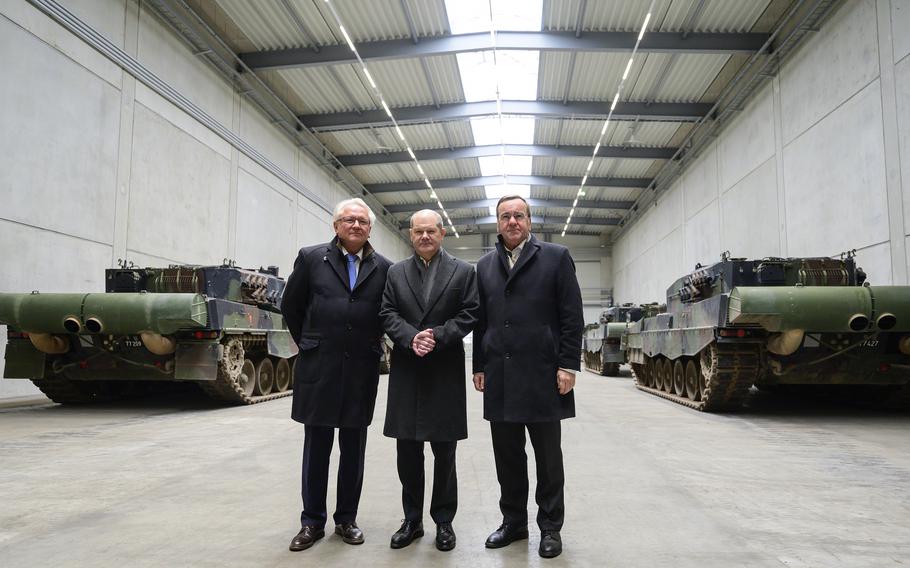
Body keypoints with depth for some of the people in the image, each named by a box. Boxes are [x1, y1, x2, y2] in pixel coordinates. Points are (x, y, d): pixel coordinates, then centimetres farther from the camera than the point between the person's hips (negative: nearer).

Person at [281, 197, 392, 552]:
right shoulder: (311, 258, 0)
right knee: (316, 447, 9)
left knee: (353, 450, 10)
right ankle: (312, 521, 22)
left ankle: (346, 519, 25)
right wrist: (308, 344, 11)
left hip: (361, 372, 1)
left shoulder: (383, 268, 2)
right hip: (318, 368, -1)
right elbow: (291, 306, 8)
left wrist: (372, 347, 9)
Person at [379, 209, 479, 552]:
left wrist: (437, 336, -15)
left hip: (445, 371, -2)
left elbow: (469, 314, -2)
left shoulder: (463, 271, 5)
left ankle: (444, 521, 20)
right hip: (406, 372, 2)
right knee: (407, 450, 8)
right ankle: (412, 520, 22)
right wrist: (411, 337, -15)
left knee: (444, 451, 6)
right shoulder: (396, 273, 11)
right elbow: (388, 314, 3)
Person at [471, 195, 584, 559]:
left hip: (542, 375, -3)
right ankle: (513, 521, 25)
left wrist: (568, 365, -9)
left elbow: (572, 317, -3)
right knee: (507, 456, 10)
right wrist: (479, 367, 9)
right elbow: (480, 322, 13)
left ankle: (550, 526, 22)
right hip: (500, 378, 4)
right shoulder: (485, 266, 13)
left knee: (548, 457, 8)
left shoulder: (556, 257, 1)